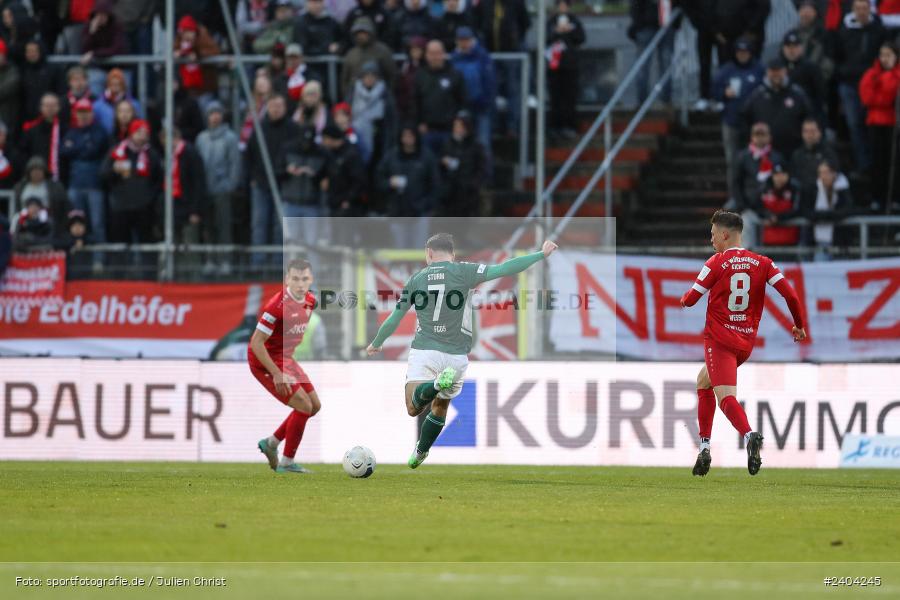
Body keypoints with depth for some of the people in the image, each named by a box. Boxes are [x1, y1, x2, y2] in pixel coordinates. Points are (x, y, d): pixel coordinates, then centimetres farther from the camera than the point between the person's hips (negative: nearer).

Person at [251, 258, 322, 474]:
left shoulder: (310, 301, -1)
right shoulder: (277, 306, -27)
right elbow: (256, 343, -26)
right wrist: (276, 374, -28)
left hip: (285, 358, 9)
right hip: (265, 361, -9)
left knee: (315, 405, 11)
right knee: (304, 406, -14)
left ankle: (271, 443, 25)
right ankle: (287, 463, -1)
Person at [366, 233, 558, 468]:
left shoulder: (416, 279, 7)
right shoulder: (463, 272, -1)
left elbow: (394, 319, 13)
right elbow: (504, 269, -10)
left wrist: (376, 344, 30)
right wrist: (541, 255, -4)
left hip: (423, 350, -1)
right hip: (456, 355, 1)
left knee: (414, 409, -12)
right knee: (440, 406, 23)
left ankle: (436, 384, -39)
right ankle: (420, 453, 28)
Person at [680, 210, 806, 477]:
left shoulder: (716, 263, -6)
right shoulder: (762, 263, 5)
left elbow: (689, 300, -2)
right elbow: (790, 294, -3)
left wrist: (684, 297, 23)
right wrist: (799, 325, 11)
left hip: (719, 340, -6)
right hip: (746, 342, 6)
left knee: (726, 395, -18)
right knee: (703, 380, 26)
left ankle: (749, 435, -47)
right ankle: (704, 448, 21)